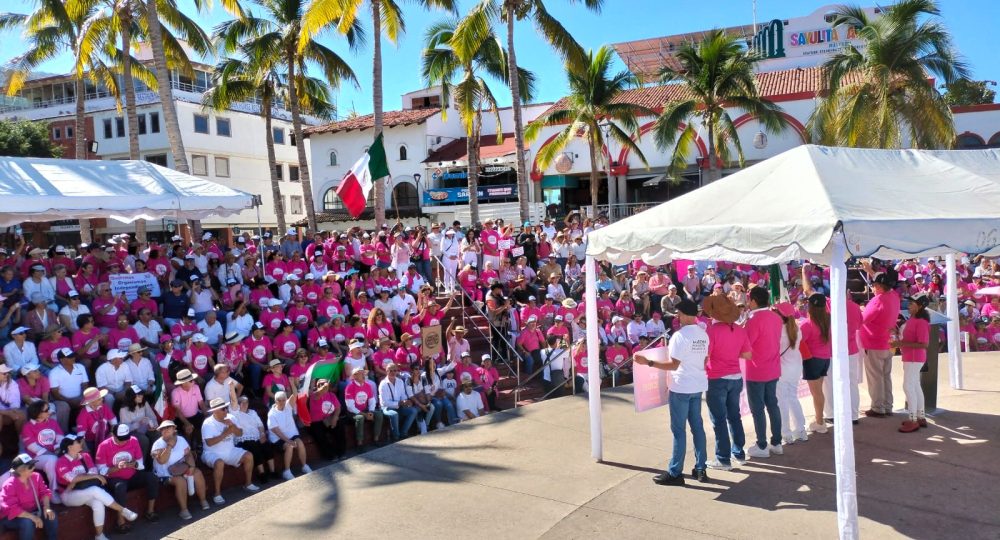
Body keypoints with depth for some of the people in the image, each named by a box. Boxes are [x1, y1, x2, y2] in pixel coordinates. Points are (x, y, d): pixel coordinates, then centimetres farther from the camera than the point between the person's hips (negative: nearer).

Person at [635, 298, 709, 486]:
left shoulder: (680, 335, -18)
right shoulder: (704, 335, 6)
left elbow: (673, 365, -19)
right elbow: (705, 361, 13)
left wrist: (648, 362, -18)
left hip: (681, 387, -7)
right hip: (698, 386, 8)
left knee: (678, 430, -1)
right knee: (697, 426, 13)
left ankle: (675, 473, 4)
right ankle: (700, 469, 19)